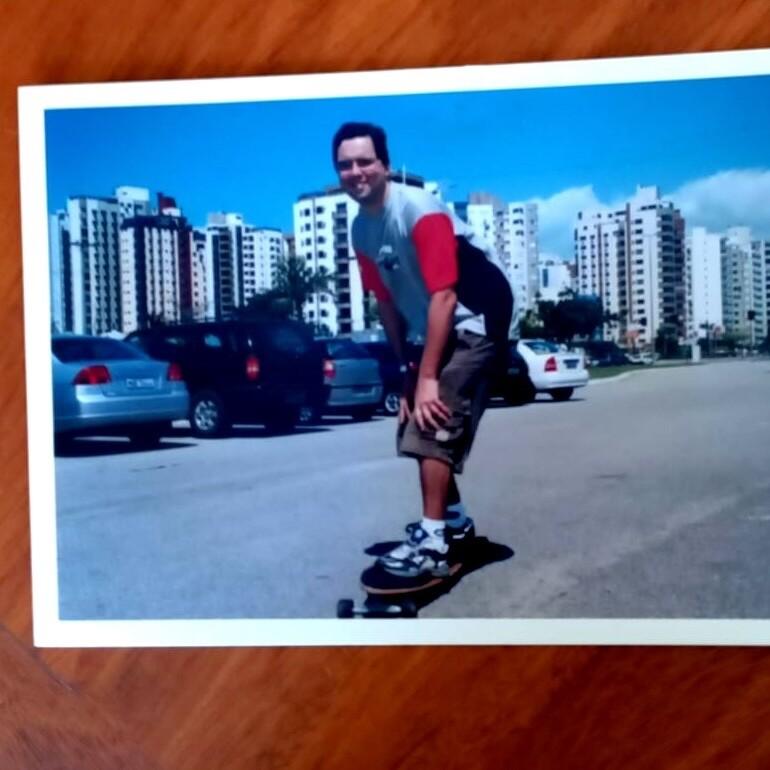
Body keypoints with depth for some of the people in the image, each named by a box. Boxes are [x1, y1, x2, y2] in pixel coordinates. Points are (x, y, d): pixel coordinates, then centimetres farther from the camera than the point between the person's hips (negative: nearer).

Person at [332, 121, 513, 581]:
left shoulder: (421, 211, -22)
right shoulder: (361, 230, 3)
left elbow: (444, 295, -26)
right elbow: (388, 302, 8)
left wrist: (427, 377, -26)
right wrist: (405, 368, 7)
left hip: (476, 323, -9)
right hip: (439, 328, 9)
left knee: (433, 427, -16)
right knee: (415, 429, 12)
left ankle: (434, 542, -9)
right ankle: (454, 521, 30)